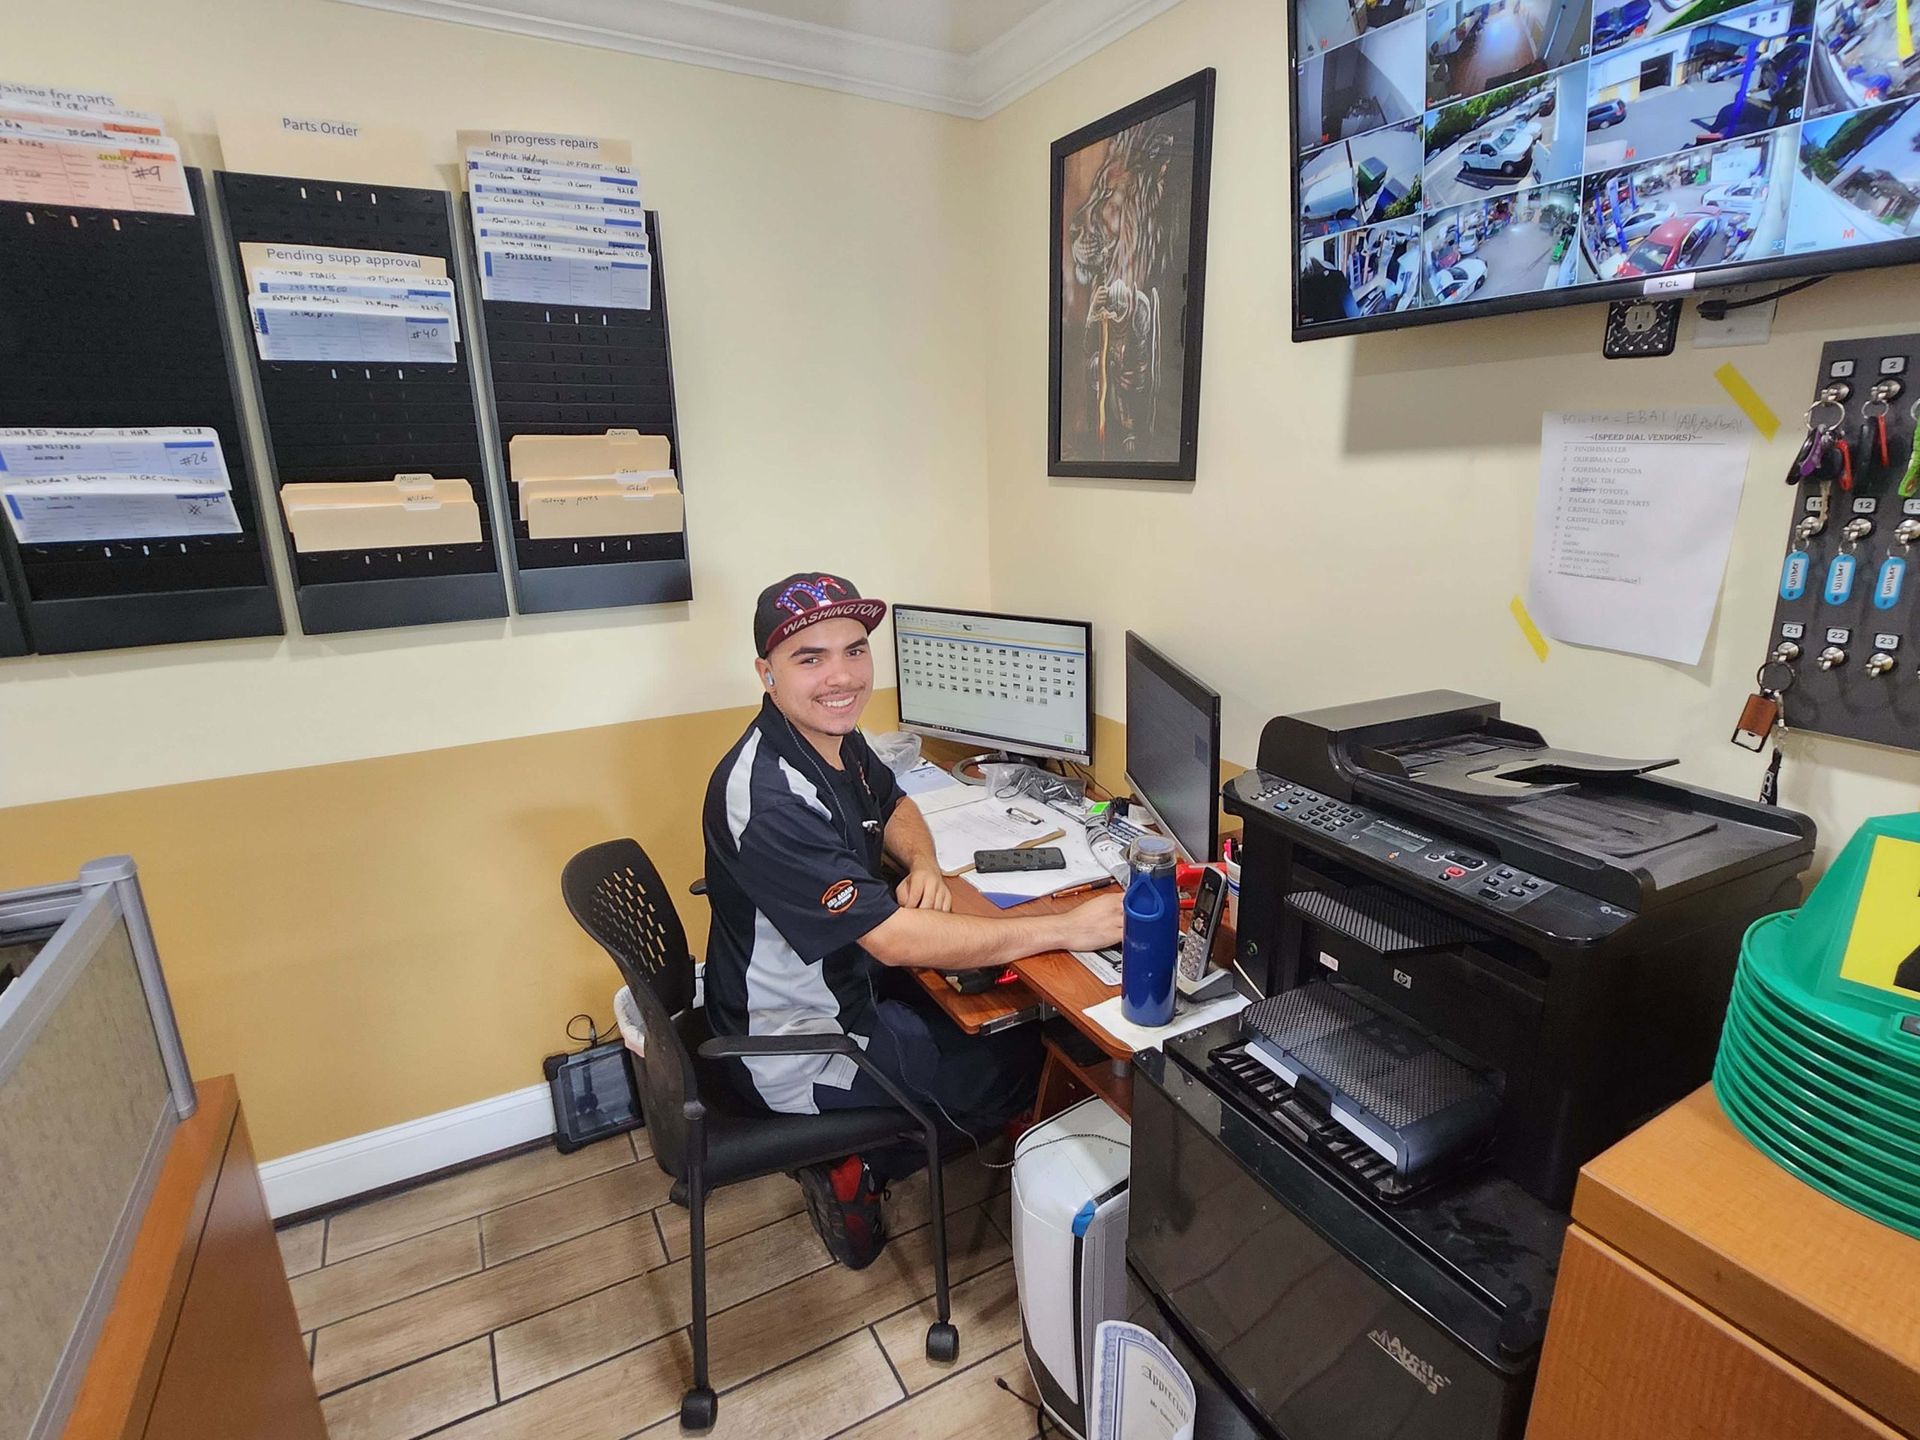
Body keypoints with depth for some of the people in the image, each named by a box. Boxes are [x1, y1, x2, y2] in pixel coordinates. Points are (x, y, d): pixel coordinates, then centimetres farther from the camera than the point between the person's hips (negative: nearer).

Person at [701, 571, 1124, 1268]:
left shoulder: (834, 734, -5)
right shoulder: (766, 799, -33)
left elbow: (893, 805, 14)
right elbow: (894, 938, -34)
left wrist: (922, 863, -9)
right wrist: (1066, 928, -33)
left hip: (837, 980, 8)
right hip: (797, 1049, -8)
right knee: (1019, 1061, 2)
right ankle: (856, 1168, 14)